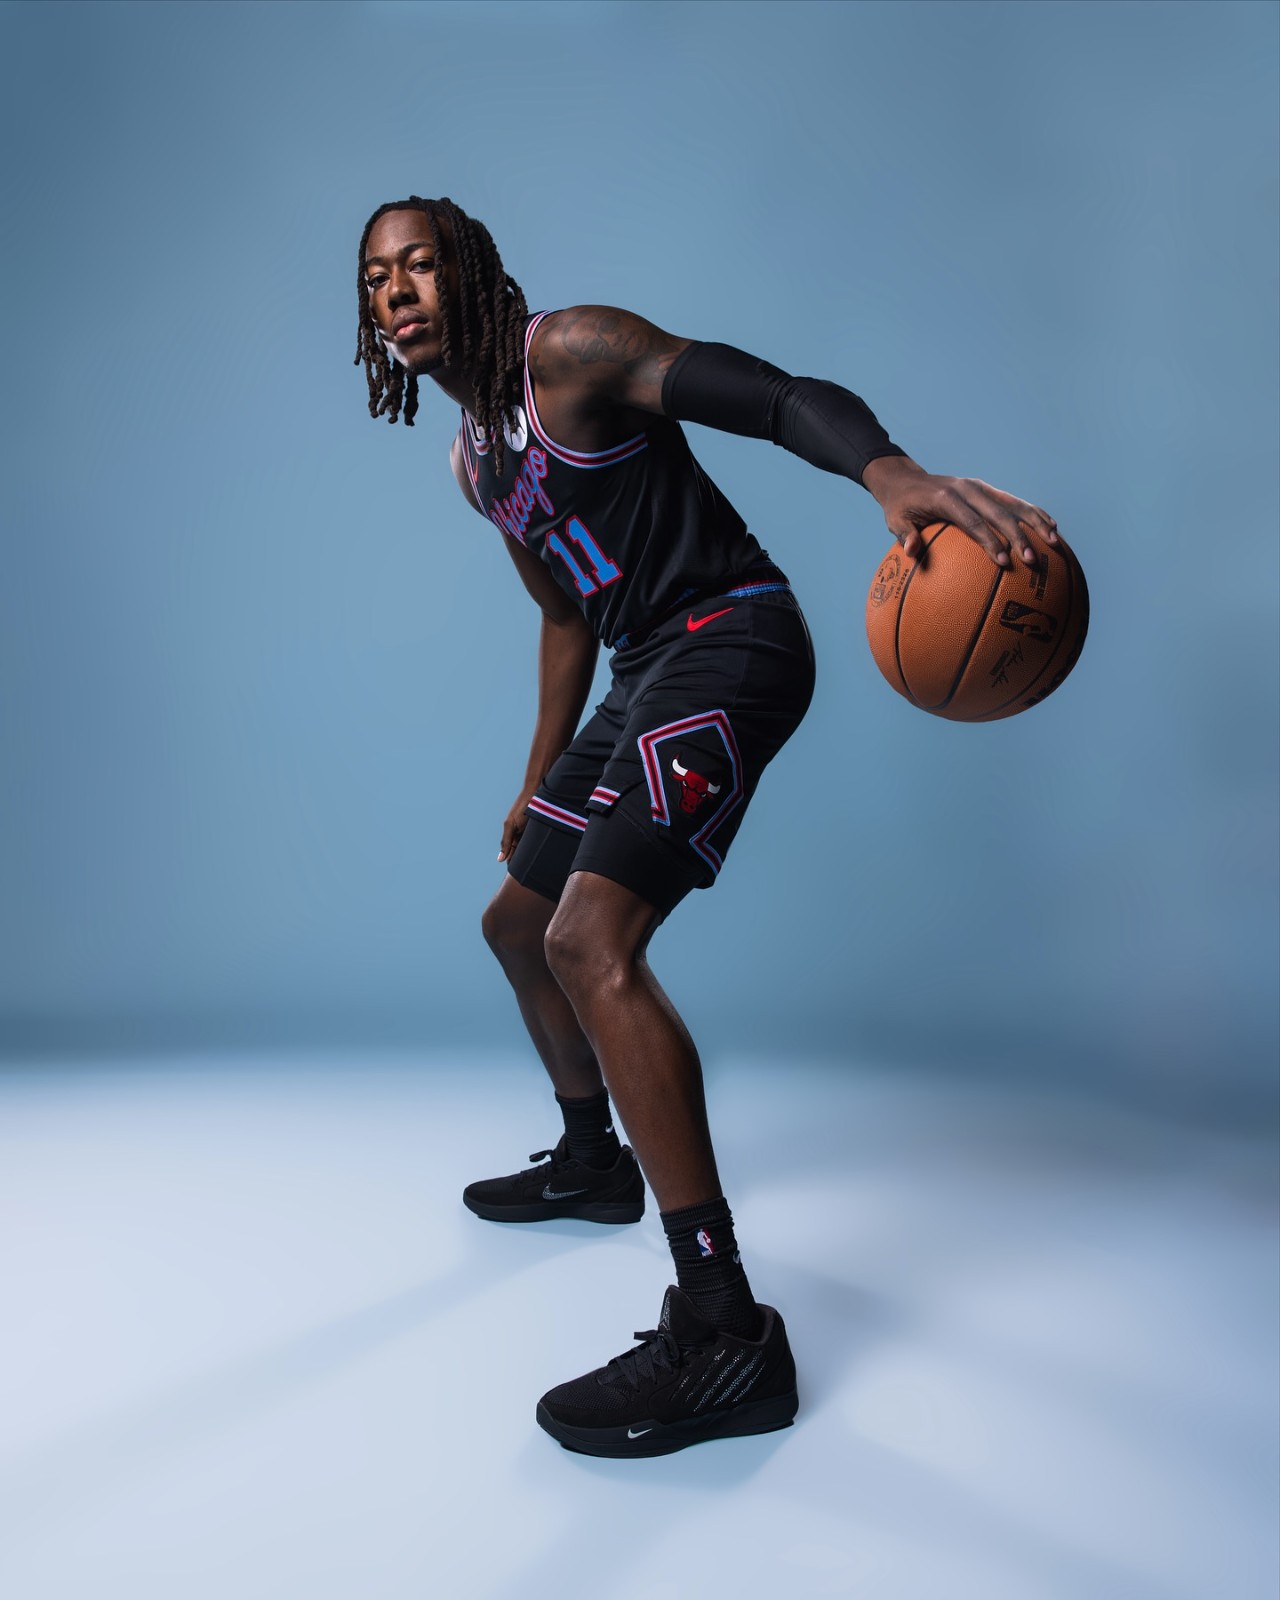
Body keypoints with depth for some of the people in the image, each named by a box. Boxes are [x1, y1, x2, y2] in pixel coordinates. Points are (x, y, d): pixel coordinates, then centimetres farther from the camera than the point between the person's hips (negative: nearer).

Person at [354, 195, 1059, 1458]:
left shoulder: (571, 352, -8)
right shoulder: (473, 463, 18)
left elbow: (779, 398, -20)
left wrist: (891, 472, -41)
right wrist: (538, 783, 27)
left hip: (732, 641, -10)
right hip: (646, 674, 10)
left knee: (591, 940, -26)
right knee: (519, 923, 19)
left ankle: (725, 1334, -24)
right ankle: (593, 1161, 42)